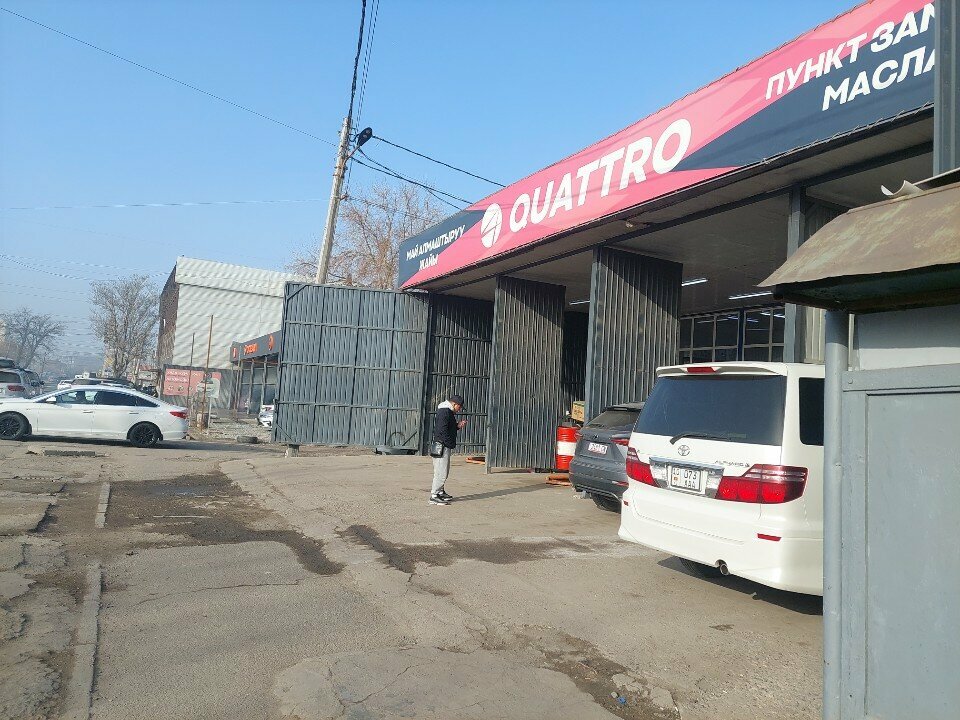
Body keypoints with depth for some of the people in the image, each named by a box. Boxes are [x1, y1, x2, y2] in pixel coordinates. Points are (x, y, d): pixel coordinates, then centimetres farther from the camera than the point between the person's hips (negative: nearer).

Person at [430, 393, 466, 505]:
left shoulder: (449, 412, 18)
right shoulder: (444, 412, -15)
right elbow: (442, 431, -23)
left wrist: (458, 426, 9)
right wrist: (450, 443, -18)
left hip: (446, 447, 11)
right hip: (442, 446, -11)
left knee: (444, 471, 19)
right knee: (441, 472, -10)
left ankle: (440, 492, 31)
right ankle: (434, 496, -8)